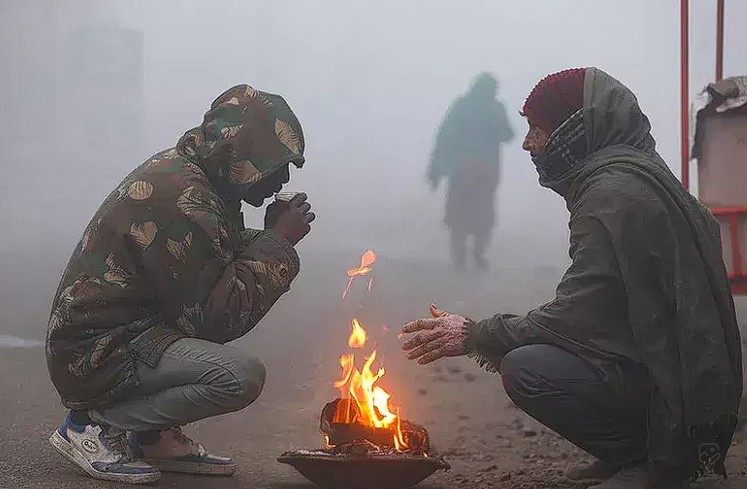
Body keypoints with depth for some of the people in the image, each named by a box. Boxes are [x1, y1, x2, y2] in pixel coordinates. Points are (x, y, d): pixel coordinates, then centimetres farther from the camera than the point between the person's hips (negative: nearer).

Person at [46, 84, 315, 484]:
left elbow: (224, 256, 18)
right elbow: (215, 318, -22)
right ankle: (95, 423, -9)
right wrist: (278, 240, -14)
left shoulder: (180, 170, 8)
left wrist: (274, 236, 1)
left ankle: (158, 436, 9)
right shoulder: (180, 198, -23)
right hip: (96, 356, -11)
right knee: (242, 376, -26)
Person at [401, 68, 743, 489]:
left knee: (525, 370, -23)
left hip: (673, 383, -10)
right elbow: (589, 309, 14)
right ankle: (636, 451, 11)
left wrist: (475, 336, -12)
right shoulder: (629, 178, 14)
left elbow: (577, 317, -22)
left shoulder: (613, 194, -18)